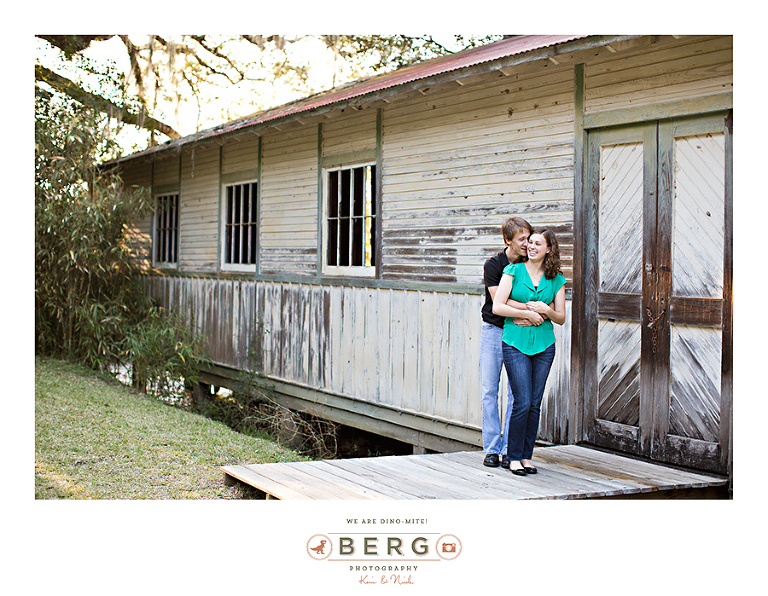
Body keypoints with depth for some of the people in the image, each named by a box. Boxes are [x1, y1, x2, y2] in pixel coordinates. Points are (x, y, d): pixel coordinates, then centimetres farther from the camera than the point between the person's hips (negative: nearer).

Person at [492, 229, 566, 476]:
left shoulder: (556, 280, 7)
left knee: (535, 404, 5)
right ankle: (514, 457, 3)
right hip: (515, 343, -3)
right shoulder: (513, 271, 0)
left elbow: (561, 318, 9)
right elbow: (497, 307, -7)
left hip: (544, 344, 3)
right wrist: (527, 313, -12)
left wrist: (546, 310, -11)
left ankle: (526, 456, 15)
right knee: (522, 402, -9)